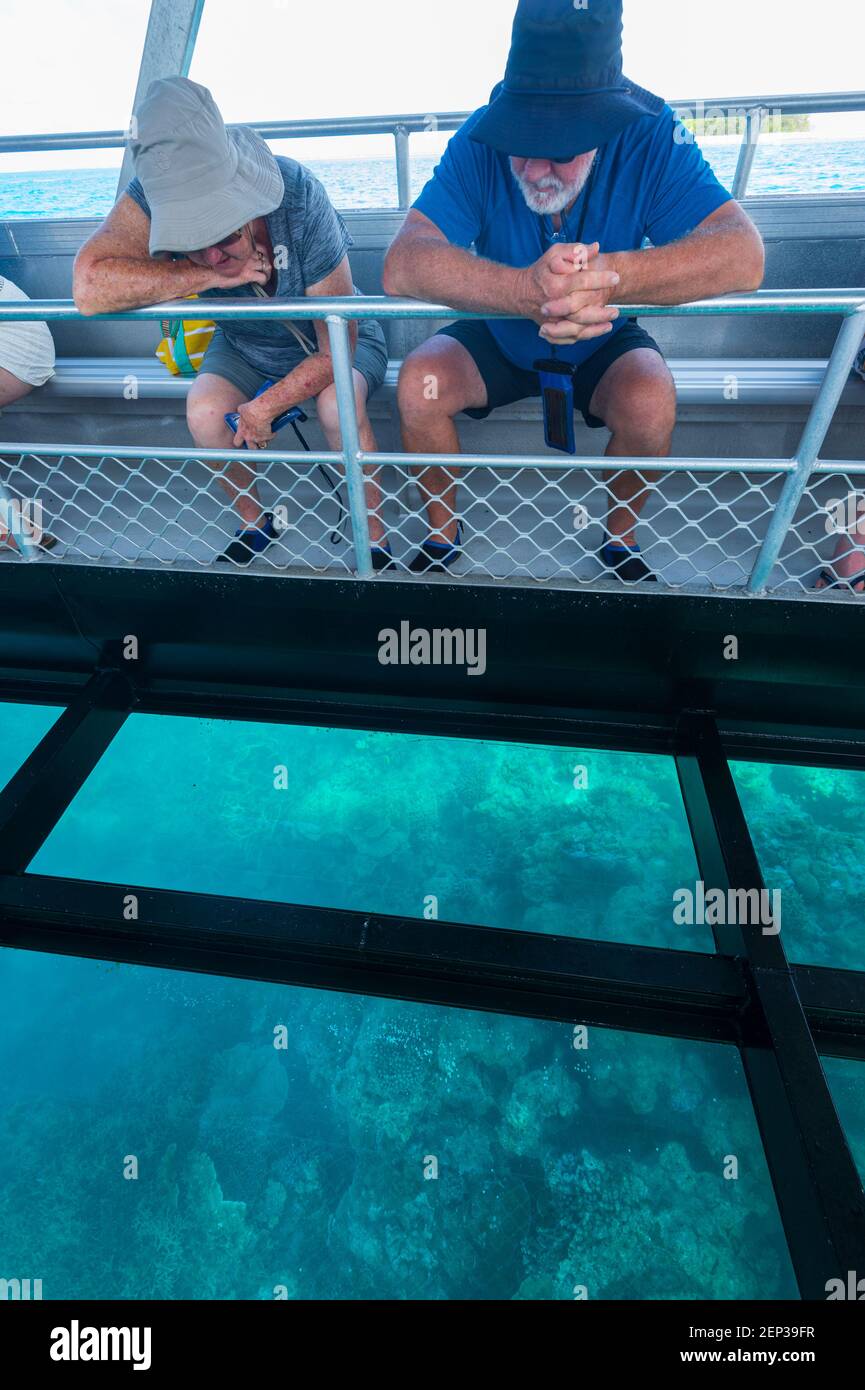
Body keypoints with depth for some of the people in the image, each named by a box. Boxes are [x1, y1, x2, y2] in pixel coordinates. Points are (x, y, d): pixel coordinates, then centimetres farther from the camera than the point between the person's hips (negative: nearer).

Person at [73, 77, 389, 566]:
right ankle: (254, 522, 3)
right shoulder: (155, 195, -25)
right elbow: (89, 288, -36)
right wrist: (208, 277, -38)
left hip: (336, 342, -2)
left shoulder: (299, 196, -30)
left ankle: (373, 538, -13)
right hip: (245, 346, 3)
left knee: (338, 404, -34)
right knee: (205, 411, -24)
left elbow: (338, 348, -26)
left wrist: (264, 407, -24)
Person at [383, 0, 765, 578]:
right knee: (418, 382, -24)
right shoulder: (481, 141, -21)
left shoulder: (651, 138, -22)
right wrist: (526, 289, -51)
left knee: (651, 401, -31)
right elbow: (401, 267, -35)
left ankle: (621, 537, -1)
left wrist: (610, 274, -50)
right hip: (498, 340, 1)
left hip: (602, 343, 0)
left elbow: (743, 255, -33)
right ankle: (443, 533, -1)